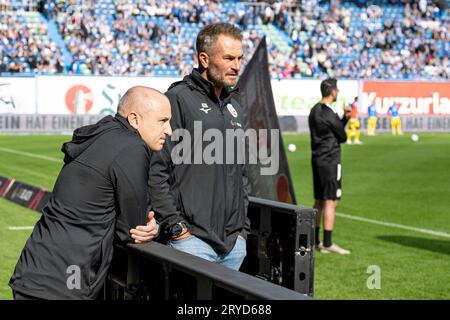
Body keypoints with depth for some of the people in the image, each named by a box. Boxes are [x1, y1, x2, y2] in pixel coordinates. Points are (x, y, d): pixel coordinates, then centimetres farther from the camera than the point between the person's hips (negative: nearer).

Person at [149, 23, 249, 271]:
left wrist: (243, 226, 18)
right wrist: (174, 225, -15)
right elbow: (156, 170, -13)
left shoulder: (234, 108, 18)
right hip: (191, 239, -7)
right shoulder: (179, 99, -7)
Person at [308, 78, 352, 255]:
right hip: (330, 161, -9)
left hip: (317, 159, 9)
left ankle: (314, 240, 19)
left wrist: (345, 117, 4)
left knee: (319, 201, 14)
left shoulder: (314, 111, 12)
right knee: (330, 202, -6)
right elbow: (342, 137, -5)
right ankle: (327, 243, -6)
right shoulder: (329, 114, -17)